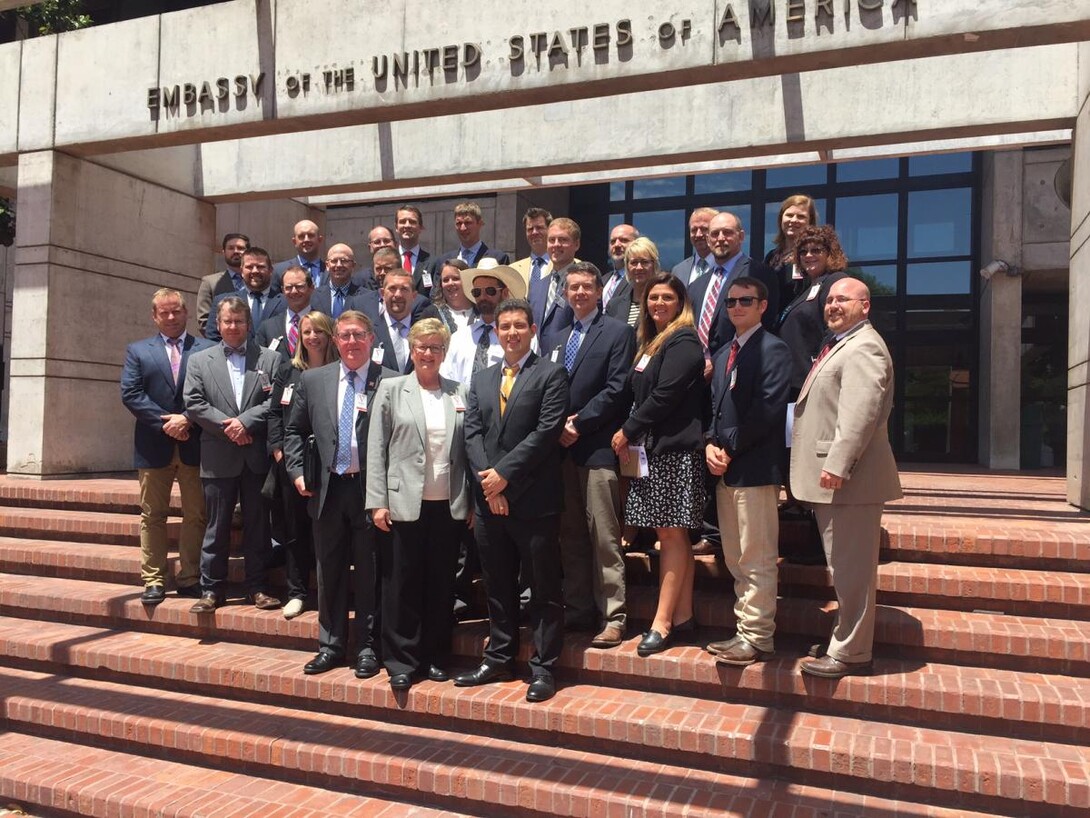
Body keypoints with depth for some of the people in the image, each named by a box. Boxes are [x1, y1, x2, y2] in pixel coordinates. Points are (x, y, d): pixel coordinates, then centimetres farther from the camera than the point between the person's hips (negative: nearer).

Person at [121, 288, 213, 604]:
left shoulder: (207, 350, 5)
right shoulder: (138, 351, 9)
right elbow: (130, 394, -1)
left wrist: (187, 420, -14)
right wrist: (165, 423, -11)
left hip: (194, 445, -1)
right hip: (154, 445, 1)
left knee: (196, 515, 4)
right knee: (152, 516, 6)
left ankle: (189, 579, 14)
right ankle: (153, 581, 13)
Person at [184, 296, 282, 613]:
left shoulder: (270, 359, 6)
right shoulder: (199, 361, 9)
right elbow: (193, 403, 0)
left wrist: (245, 421, -14)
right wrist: (227, 426, -11)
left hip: (258, 456, 0)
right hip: (218, 458, 0)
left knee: (258, 525, 7)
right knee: (216, 526, 7)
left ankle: (258, 587, 17)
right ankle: (211, 589, 18)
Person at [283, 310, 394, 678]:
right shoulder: (312, 380, 8)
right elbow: (294, 431, 15)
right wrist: (297, 472, 3)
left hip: (370, 489, -3)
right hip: (327, 489, 3)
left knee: (369, 572, 7)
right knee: (329, 572, 13)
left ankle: (367, 647, 20)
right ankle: (331, 645, 27)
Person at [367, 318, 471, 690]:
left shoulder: (459, 393, 8)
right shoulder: (391, 389, 3)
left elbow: (468, 449, 8)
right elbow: (376, 448, 0)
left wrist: (472, 502, 3)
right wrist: (377, 502, -6)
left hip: (449, 504, 2)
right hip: (406, 502, -2)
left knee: (442, 583, 9)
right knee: (403, 582, 4)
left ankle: (435, 657, 23)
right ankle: (402, 662, 17)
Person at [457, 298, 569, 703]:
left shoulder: (551, 374, -1)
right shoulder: (481, 380, 16)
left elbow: (547, 431, -12)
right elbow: (472, 433, 7)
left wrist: (504, 473, -14)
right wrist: (486, 478, -8)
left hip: (534, 500, -5)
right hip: (489, 500, 5)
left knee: (543, 589, 3)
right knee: (497, 586, 15)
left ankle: (543, 668, 13)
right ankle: (499, 658, 28)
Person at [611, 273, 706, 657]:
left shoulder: (683, 341, -8)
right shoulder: (650, 342, 19)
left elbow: (665, 396, -16)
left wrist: (628, 430, -9)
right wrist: (631, 436, 6)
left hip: (675, 450, -9)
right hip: (652, 450, 9)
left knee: (671, 534, -4)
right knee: (671, 535, 9)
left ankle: (662, 622, 0)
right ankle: (682, 616, 16)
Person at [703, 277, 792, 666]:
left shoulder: (773, 350, -6)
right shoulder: (722, 354, 20)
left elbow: (768, 409, -15)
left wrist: (730, 447, -13)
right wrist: (710, 444, 0)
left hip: (755, 467, -8)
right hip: (724, 469, 9)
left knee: (757, 558, -3)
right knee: (736, 559, 13)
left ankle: (756, 637, 5)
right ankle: (747, 630, 22)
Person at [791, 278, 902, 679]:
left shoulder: (863, 348, -12)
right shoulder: (839, 346, 22)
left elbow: (859, 413, -23)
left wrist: (837, 465, -27)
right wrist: (828, 466, 23)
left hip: (848, 479, -11)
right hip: (832, 478, 11)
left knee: (851, 568, -3)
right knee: (843, 567, 17)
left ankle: (850, 654, 7)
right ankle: (845, 641, 28)